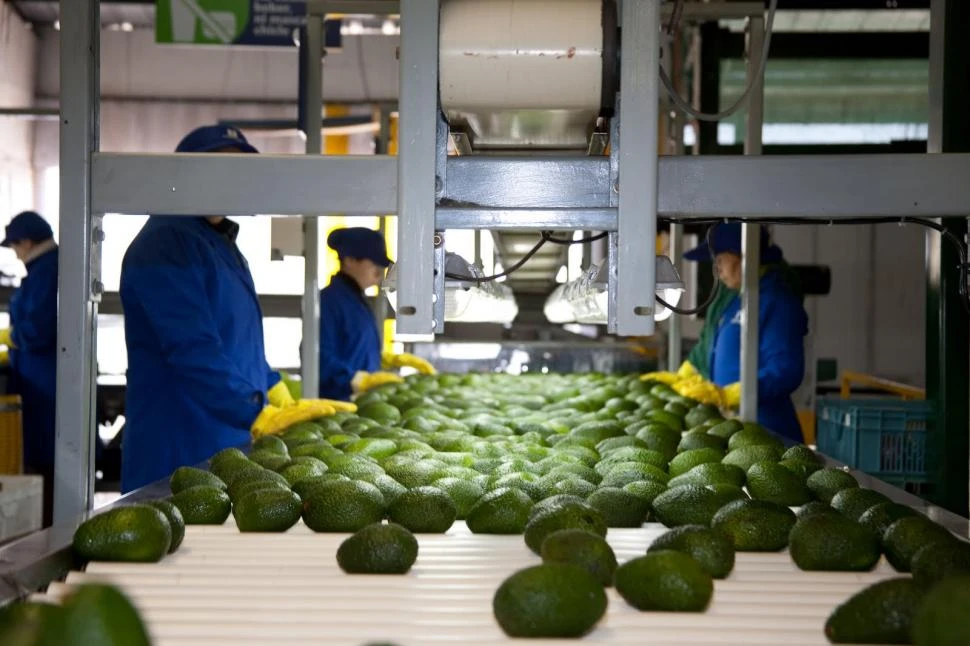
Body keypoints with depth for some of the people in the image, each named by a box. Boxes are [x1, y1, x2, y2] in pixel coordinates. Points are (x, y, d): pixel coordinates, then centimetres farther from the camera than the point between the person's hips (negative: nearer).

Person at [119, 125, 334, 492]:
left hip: (231, 444, 9)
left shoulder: (220, 242, 17)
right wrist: (262, 416, -25)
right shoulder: (166, 244, -14)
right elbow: (192, 351, -23)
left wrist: (279, 400, 15)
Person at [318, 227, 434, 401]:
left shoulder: (356, 298, 16)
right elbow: (322, 361, -21)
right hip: (338, 402, -9)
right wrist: (364, 380, -25)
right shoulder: (329, 301, -14)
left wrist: (397, 360, 18)